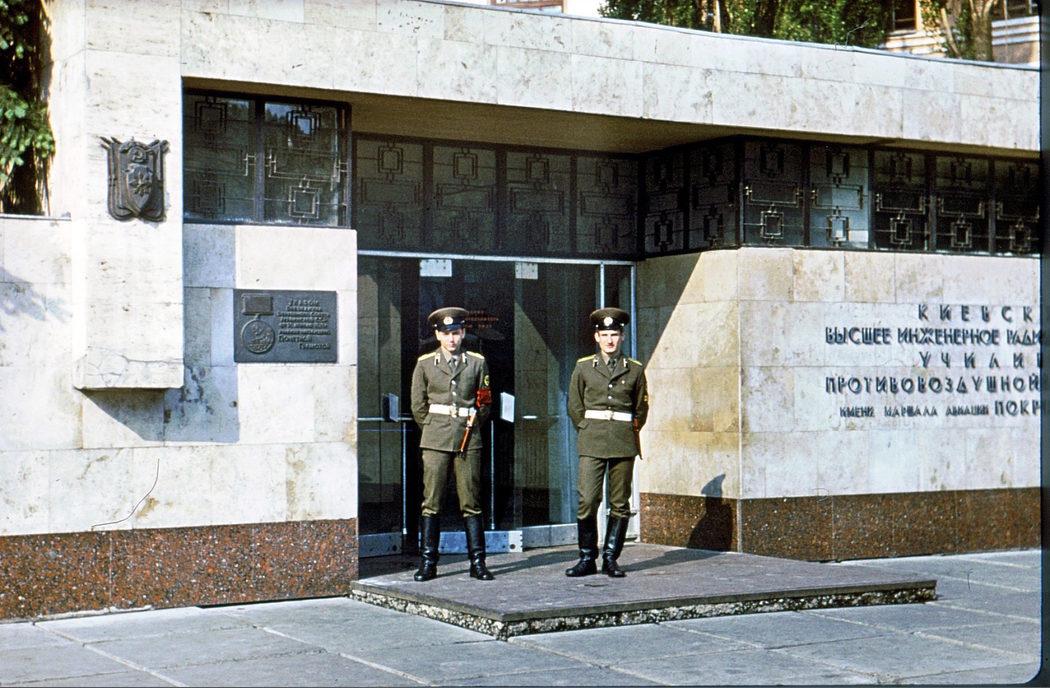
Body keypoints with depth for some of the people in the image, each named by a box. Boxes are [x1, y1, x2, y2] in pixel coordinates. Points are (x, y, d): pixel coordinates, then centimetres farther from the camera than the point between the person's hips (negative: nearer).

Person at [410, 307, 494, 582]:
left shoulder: (477, 362, 8)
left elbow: (486, 402, 14)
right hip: (435, 441, -1)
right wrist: (434, 431, 10)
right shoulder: (425, 364, 5)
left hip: (468, 440, 1)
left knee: (471, 502, 2)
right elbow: (418, 405, 10)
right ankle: (427, 563, 2)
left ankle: (477, 562, 5)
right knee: (431, 502, -2)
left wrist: (472, 427, 10)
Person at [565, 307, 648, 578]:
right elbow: (574, 406, 13)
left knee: (620, 503, 1)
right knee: (587, 500, -9)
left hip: (624, 443, 1)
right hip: (592, 442, -1)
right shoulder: (583, 367, 7)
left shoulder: (635, 369, 8)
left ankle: (610, 559, 9)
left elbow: (641, 408, 16)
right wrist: (588, 431, 10)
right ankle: (587, 558, 0)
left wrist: (628, 433, 13)